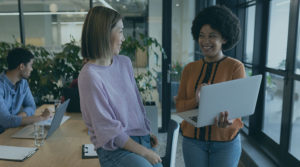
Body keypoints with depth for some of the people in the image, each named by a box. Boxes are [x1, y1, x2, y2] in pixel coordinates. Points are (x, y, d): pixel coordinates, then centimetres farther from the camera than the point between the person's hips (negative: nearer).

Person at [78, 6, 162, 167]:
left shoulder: (125, 63, 6)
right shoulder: (90, 75, -16)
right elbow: (109, 129, -15)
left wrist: (146, 132, 9)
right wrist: (144, 152, -12)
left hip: (142, 140, 6)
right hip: (114, 148, -6)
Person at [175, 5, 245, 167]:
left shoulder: (236, 67, -5)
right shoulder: (190, 69, 2)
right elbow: (179, 106, 1)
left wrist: (227, 118, -30)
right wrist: (196, 101, -20)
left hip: (225, 142, -2)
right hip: (192, 140, 2)